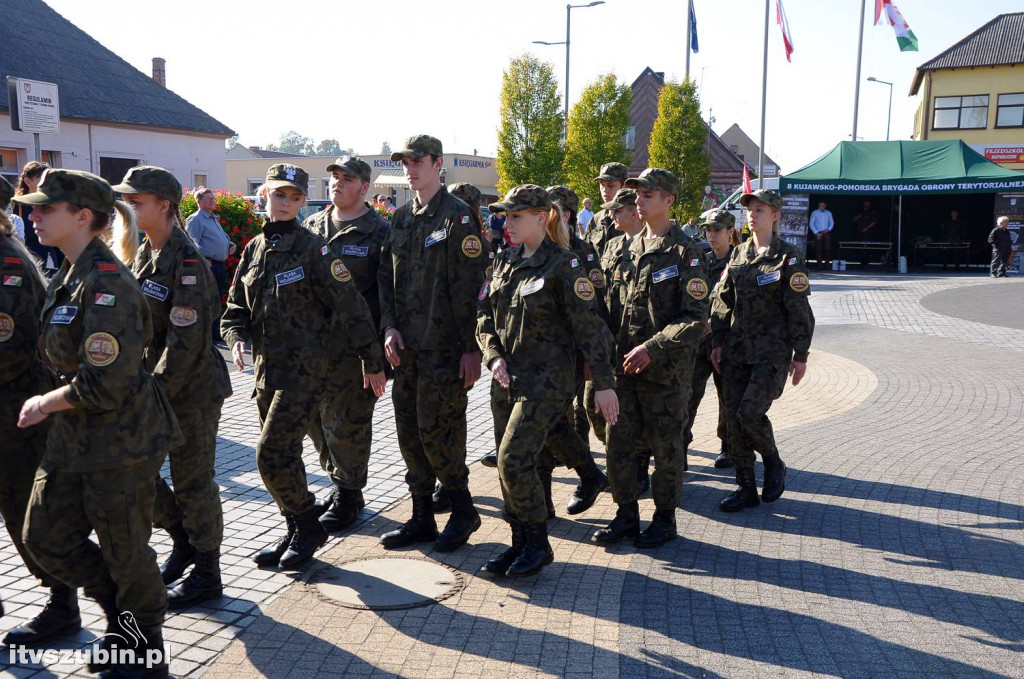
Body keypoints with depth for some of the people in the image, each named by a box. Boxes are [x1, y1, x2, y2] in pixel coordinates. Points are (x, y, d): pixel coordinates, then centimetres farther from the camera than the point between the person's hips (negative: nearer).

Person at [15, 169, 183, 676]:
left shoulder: (107, 284, -21)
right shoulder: (68, 278, 9)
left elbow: (106, 383, -24)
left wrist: (46, 404, -11)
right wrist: (51, 403, 11)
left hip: (122, 440, -9)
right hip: (75, 438, 9)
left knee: (125, 551, 6)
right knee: (44, 538, 15)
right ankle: (122, 614, 35)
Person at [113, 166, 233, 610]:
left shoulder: (187, 262, -17)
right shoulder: (139, 257, 9)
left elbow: (187, 339, -21)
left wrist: (156, 390, -21)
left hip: (191, 389, -8)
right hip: (150, 383, 8)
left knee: (192, 481, 3)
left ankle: (206, 574, 19)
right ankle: (183, 540, 33)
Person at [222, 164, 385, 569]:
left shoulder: (312, 248, -10)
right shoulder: (254, 250, 10)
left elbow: (350, 306, -10)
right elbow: (236, 307, 16)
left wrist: (372, 362, -8)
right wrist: (236, 338, -6)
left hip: (304, 369, -7)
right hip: (265, 369, 7)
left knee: (272, 455, -10)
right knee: (284, 455, 13)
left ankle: (308, 526, 11)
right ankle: (297, 532, 28)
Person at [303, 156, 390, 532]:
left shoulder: (379, 232, -4)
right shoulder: (312, 226, 13)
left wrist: (386, 335, -14)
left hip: (354, 342, -6)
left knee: (345, 421, 0)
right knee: (316, 417, 13)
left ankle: (348, 496, 17)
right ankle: (339, 483, 32)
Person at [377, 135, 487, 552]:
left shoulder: (457, 217, -8)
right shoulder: (401, 218, 14)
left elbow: (469, 287, -12)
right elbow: (386, 278, 15)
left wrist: (471, 348, -15)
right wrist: (389, 327, 1)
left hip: (443, 348, -7)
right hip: (405, 347, 7)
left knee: (436, 432, -5)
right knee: (410, 433, 10)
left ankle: (463, 510, 16)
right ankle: (422, 517, 23)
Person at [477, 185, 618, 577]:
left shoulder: (563, 265, -10)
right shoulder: (505, 262, 10)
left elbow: (589, 327, -12)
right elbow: (485, 318, 13)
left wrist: (604, 384, -13)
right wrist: (494, 357, -5)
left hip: (546, 381, -7)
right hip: (506, 380, 7)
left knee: (514, 462, -12)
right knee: (508, 466, 9)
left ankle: (538, 544, 8)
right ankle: (520, 543, 24)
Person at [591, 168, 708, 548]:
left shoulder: (685, 251, -9)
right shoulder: (631, 249, 11)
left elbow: (695, 318, -14)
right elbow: (613, 309, 15)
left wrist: (652, 348, -22)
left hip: (666, 369, -6)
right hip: (625, 365, 6)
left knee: (665, 447, 7)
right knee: (618, 443, 9)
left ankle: (665, 519, 23)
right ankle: (626, 515, 25)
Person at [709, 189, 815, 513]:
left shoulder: (788, 256, -5)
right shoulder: (738, 254, 11)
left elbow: (800, 310, -7)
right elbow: (722, 301, 12)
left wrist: (800, 355, -9)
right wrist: (717, 343, 7)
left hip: (772, 351, -6)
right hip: (736, 349, 6)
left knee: (750, 412, -15)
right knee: (733, 416, 3)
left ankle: (774, 464, 15)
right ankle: (746, 488, 15)